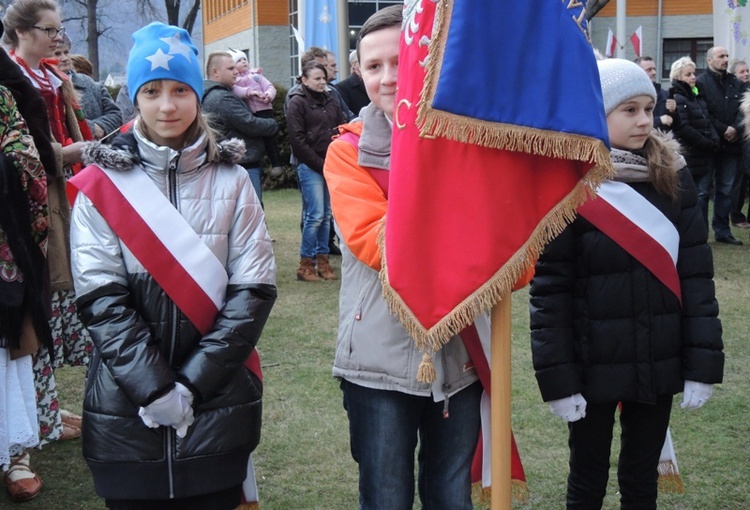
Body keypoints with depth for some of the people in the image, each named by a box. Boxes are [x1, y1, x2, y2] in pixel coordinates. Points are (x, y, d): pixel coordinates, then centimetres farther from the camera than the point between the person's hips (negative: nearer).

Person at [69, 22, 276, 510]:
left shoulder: (230, 179, 2)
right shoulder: (101, 183, -1)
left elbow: (254, 288, -4)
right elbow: (101, 298, -6)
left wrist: (193, 381, -12)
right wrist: (154, 387, -15)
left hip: (219, 404, 1)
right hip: (126, 406, 0)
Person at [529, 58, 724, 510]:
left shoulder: (674, 176, 1)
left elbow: (697, 274, 1)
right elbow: (549, 288, -11)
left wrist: (703, 363, -4)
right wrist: (558, 378, -13)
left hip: (659, 364, 3)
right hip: (593, 366, -3)